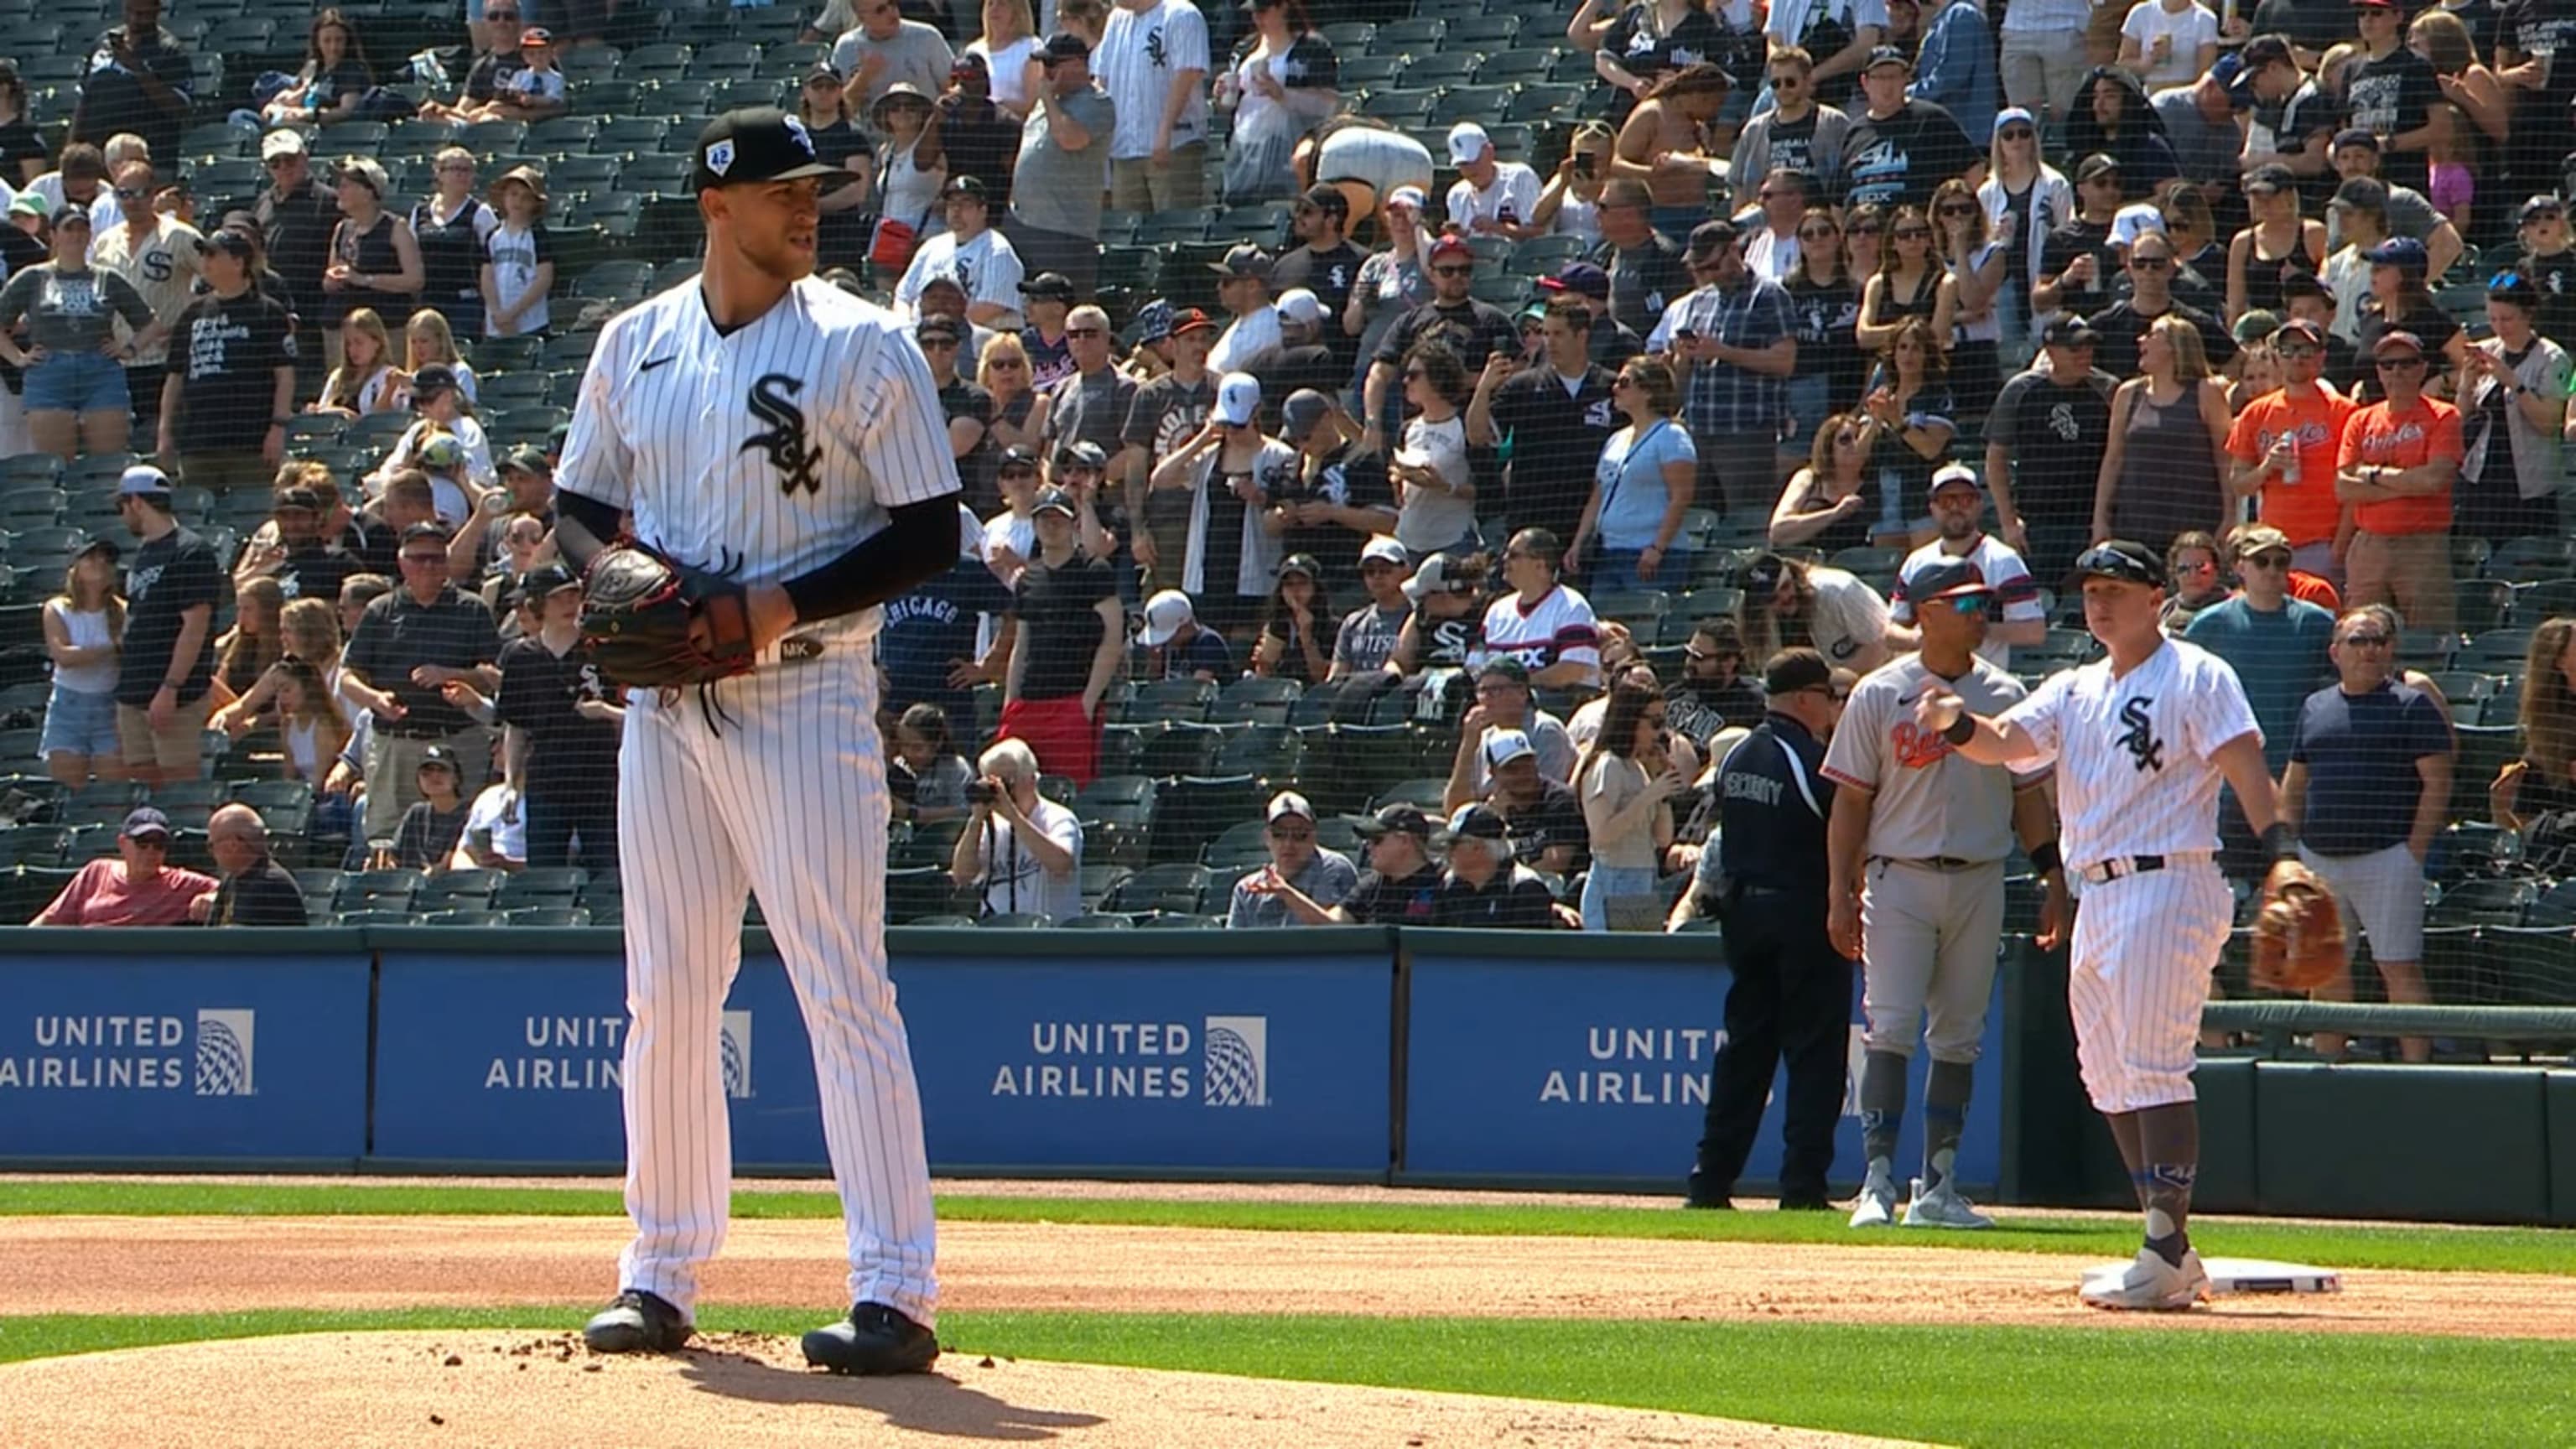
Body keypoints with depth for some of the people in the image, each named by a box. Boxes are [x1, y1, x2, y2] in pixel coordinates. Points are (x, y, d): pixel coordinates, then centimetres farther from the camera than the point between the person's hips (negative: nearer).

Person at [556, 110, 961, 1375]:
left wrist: (785, 604, -17)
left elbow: (930, 534, -5)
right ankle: (660, 1275, 18)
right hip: (668, 694, 5)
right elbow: (576, 510, 18)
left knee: (844, 989, -11)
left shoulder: (862, 346, -4)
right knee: (665, 990, 8)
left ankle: (896, 1294, -12)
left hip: (804, 697, -5)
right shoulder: (635, 345, 10)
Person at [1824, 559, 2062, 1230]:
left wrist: (2054, 881, 3)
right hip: (1899, 878, -3)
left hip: (1979, 881, 3)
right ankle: (1878, 1180, -11)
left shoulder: (2004, 696, 7)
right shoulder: (1880, 694, 0)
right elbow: (1851, 799, 0)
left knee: (1959, 1039, 6)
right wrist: (1840, 893, -6)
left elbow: (2028, 794, 11)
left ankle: (1938, 1186, 11)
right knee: (1890, 1029, -10)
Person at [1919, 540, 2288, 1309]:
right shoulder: (2073, 691, 18)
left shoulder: (2195, 677, -3)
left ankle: (2166, 1255, -17)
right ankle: (2171, 1254, 15)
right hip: (2098, 896, 9)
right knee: (2109, 1076, 10)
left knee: (2152, 1070, -15)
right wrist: (1956, 722, -19)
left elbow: (2246, 768, -13)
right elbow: (2005, 742, 3)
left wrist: (2279, 853, -27)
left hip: (2168, 890, -9)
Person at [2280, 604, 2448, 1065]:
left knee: (2400, 968, -9)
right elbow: (2294, 784, 21)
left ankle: (2417, 1066, -9)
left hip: (2386, 857, -6)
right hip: (2319, 860, 6)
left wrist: (2415, 849, -11)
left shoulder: (2413, 705, 0)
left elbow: (2437, 782, -4)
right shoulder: (2315, 708, 16)